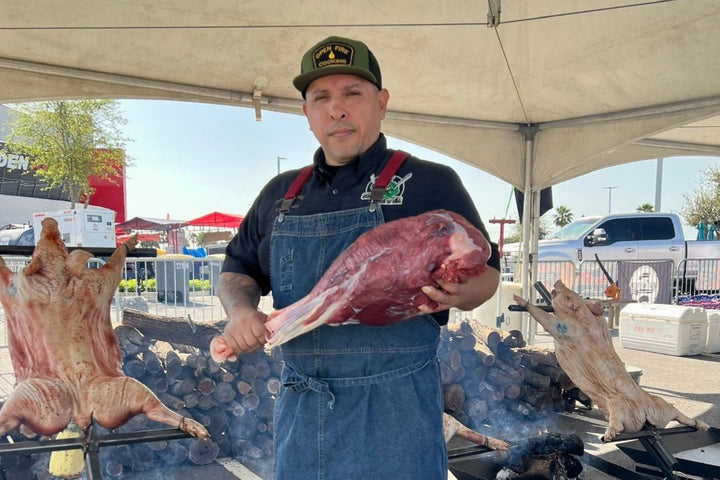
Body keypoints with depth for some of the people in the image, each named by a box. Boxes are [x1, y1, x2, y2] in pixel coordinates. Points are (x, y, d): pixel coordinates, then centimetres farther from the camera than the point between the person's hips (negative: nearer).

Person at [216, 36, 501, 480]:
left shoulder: (431, 183, 0)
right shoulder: (281, 194, 13)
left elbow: (486, 272, 1)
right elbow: (238, 269, 20)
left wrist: (456, 293, -21)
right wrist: (241, 310, -2)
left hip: (395, 408, -4)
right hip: (299, 407, 4)